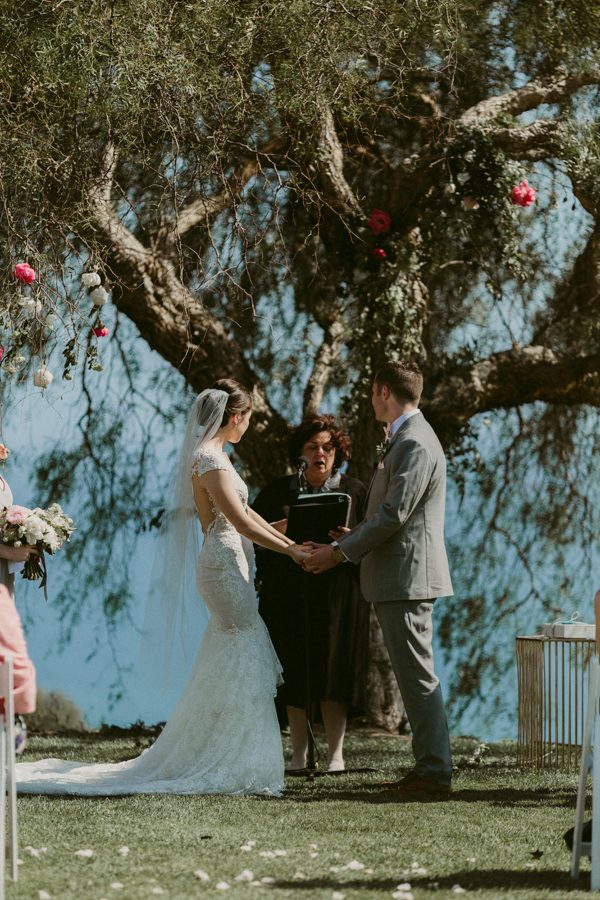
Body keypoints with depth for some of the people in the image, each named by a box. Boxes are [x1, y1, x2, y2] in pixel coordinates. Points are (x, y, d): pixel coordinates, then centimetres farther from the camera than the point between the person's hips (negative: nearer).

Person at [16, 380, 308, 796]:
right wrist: (290, 550, -15)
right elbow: (242, 523, -21)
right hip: (226, 562, -10)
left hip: (227, 564, 10)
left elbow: (244, 512, 20)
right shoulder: (210, 460, -16)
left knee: (224, 667, 13)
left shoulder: (213, 456, 15)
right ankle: (241, 767, -3)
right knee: (244, 664, -7)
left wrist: (289, 542, 18)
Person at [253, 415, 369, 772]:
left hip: (337, 592, -2)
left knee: (333, 670, -5)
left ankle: (336, 753, -1)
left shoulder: (355, 491, 7)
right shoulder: (279, 491, 11)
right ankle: (299, 753, 4)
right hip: (288, 595, 2)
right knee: (295, 672, 0)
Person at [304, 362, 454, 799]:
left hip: (407, 578, -11)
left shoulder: (415, 443, -16)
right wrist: (347, 541, 16)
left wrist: (341, 551, -13)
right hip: (398, 580, 11)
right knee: (415, 677, 12)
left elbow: (394, 514, -20)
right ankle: (431, 765, 15)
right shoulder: (405, 439, 17)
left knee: (418, 676, -8)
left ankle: (434, 770, -7)